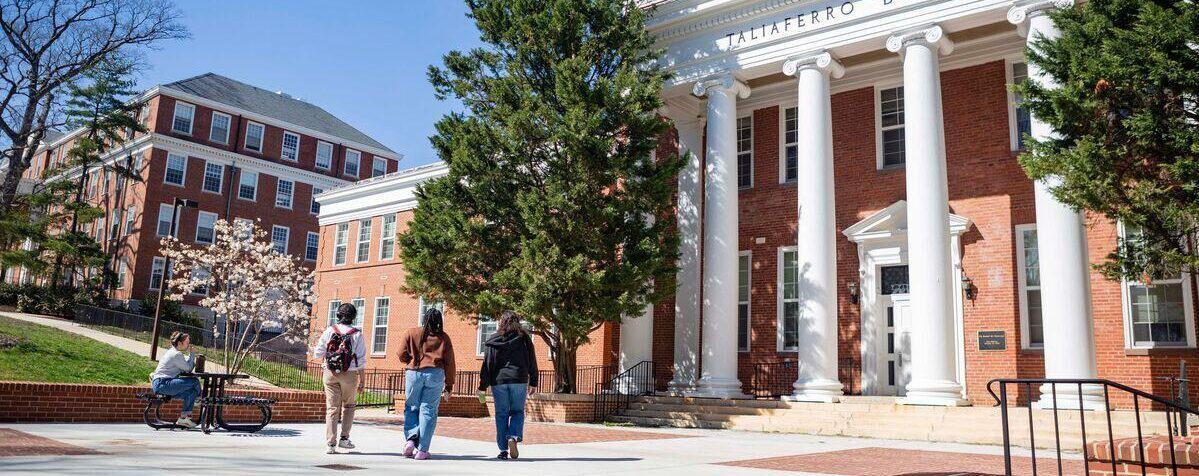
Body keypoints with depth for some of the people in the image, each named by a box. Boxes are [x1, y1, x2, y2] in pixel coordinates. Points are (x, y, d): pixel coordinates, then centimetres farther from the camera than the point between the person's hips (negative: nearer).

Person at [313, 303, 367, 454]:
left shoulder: (329, 331, -2)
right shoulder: (357, 334, -6)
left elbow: (317, 354, 0)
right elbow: (361, 360, -5)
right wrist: (361, 380, 2)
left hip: (330, 374, 1)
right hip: (349, 374, -1)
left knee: (332, 408, 7)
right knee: (348, 406, 18)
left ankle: (331, 443, 5)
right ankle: (344, 438, 12)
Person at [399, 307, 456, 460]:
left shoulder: (412, 333, 7)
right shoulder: (443, 337, 7)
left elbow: (402, 355, 7)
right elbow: (449, 363, 5)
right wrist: (448, 387, 9)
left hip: (413, 373, 0)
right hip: (435, 374, 0)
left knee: (411, 408, 14)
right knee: (428, 410, 3)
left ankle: (412, 438, -6)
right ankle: (422, 450, 2)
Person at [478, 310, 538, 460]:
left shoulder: (493, 341, 3)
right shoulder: (524, 338, 5)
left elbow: (487, 364, 1)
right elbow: (532, 361, 7)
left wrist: (482, 386, 3)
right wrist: (533, 382, 14)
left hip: (498, 381, 0)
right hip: (519, 380, 0)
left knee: (501, 415, 7)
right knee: (518, 412, 12)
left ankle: (503, 450, 6)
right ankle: (513, 437, -13)